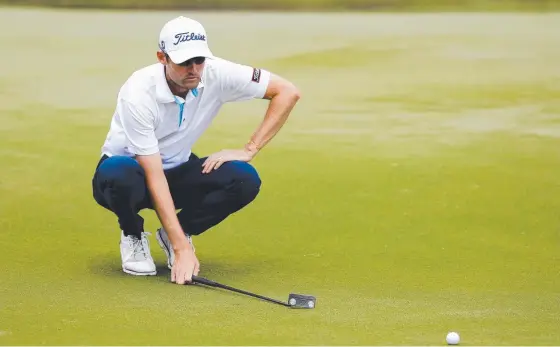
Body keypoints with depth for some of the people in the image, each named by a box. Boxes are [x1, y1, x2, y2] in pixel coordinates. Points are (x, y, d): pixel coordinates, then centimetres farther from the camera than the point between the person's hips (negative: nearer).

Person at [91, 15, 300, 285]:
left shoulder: (216, 74, -20)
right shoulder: (138, 93, -31)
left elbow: (288, 92, -13)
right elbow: (154, 177, -32)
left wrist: (249, 150, -18)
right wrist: (182, 249, -36)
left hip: (177, 170, 4)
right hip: (133, 173, -4)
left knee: (244, 180, -24)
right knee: (119, 174, -40)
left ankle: (171, 235, 1)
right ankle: (133, 236, -5)